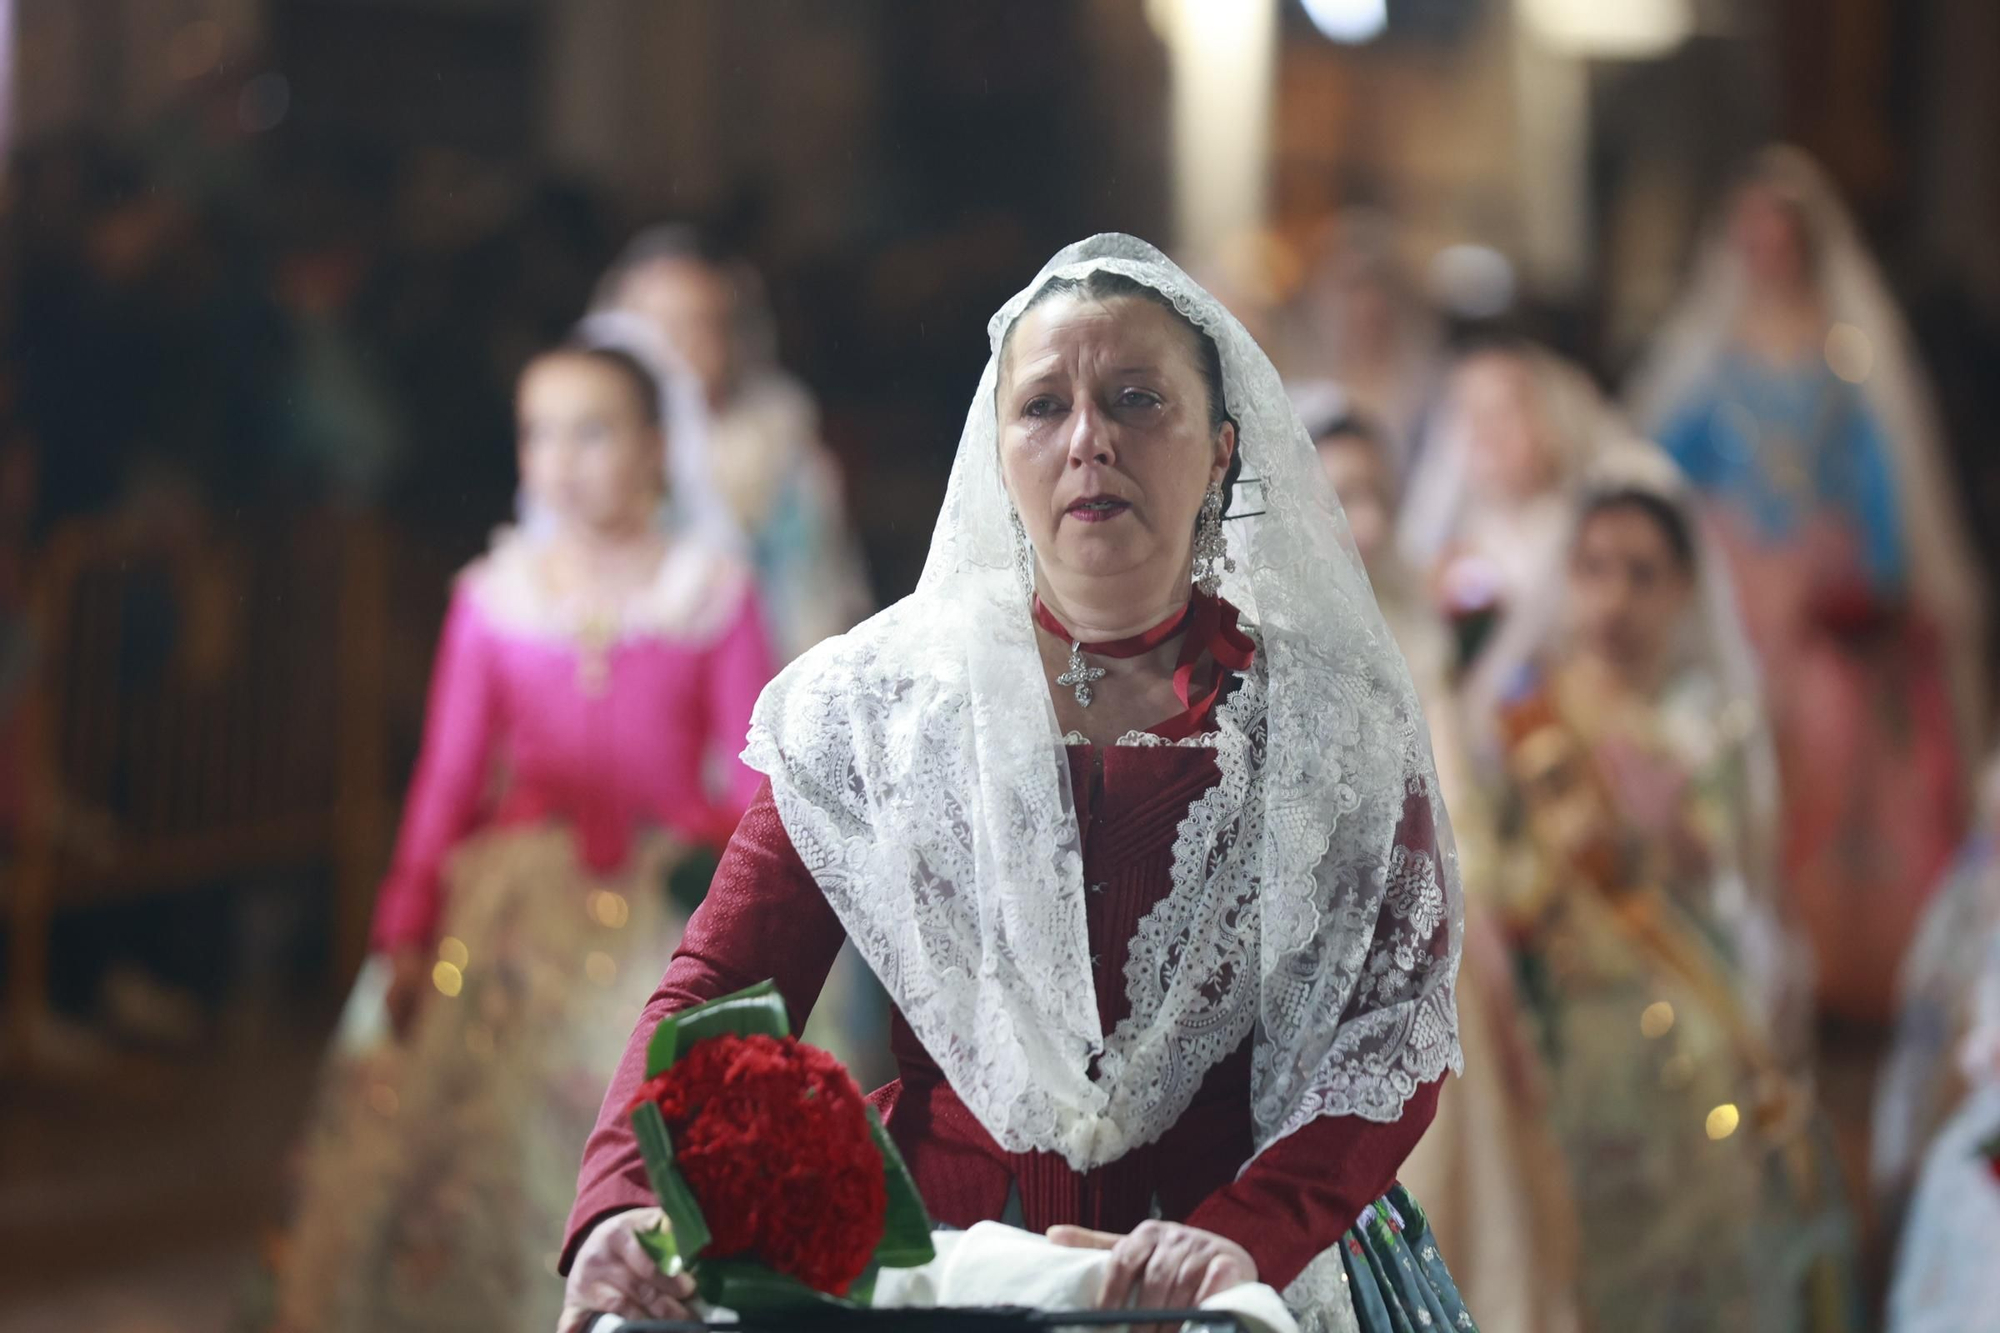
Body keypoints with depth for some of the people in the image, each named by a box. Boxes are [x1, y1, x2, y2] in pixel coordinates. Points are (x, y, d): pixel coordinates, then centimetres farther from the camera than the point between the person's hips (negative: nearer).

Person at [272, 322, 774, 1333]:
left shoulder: (711, 595, 1)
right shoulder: (494, 598, 6)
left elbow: (752, 776, 3)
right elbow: (449, 775, 7)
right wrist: (407, 934, 1)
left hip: (663, 916, -1)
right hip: (512, 910, 2)